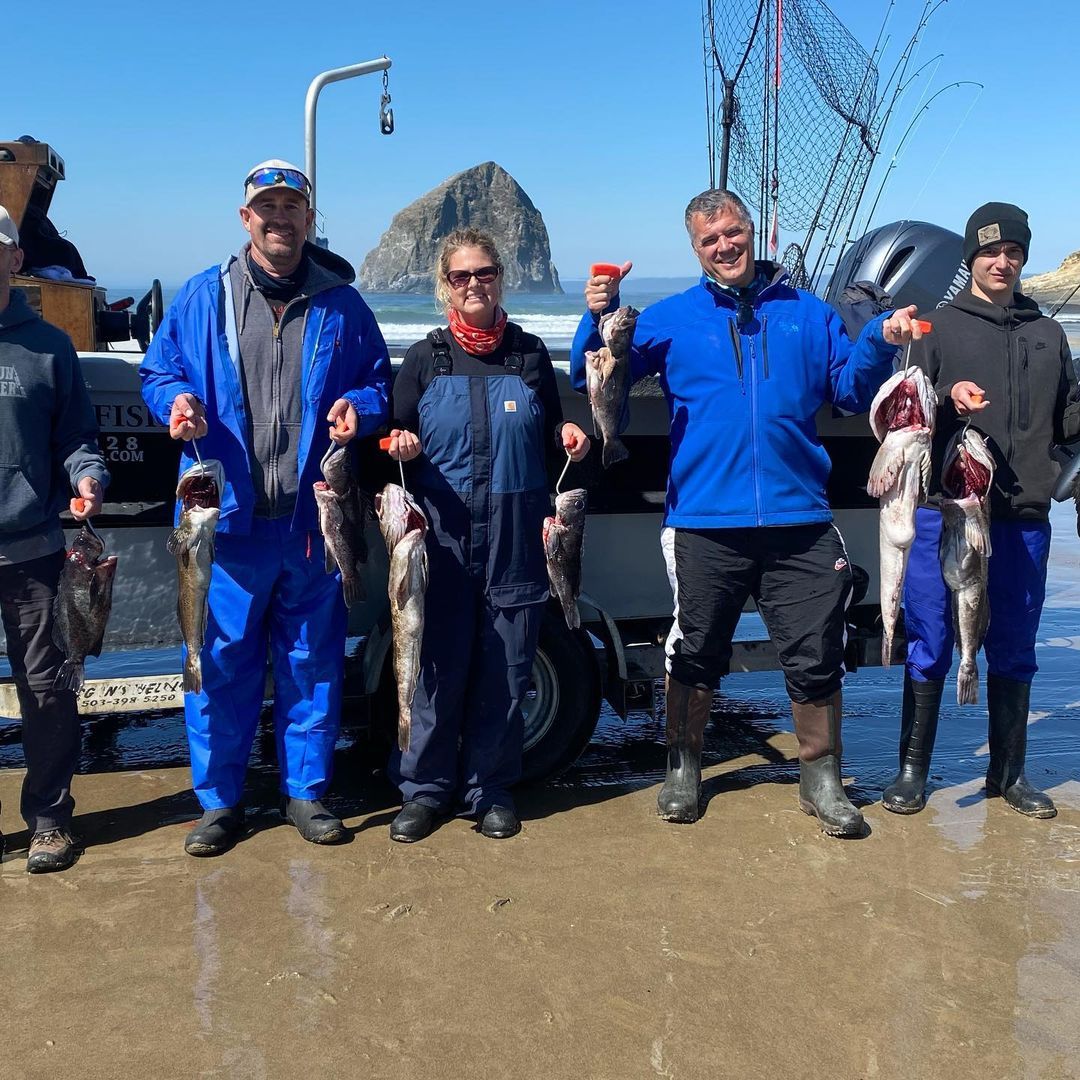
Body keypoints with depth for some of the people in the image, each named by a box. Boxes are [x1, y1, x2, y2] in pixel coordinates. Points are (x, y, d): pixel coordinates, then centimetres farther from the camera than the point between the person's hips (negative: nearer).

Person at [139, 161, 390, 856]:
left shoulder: (341, 304, 8)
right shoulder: (205, 297, 6)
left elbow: (380, 381, 14)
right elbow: (158, 371, 11)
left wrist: (359, 406, -8)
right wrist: (176, 401, -11)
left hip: (314, 519, 1)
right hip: (228, 517, -1)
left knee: (313, 661, 9)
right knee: (221, 662, 3)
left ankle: (306, 791, 24)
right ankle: (219, 800, 19)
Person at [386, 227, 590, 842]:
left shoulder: (530, 354, 9)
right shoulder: (425, 359, 7)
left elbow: (551, 439, 16)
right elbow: (398, 441, 10)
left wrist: (568, 436, -5)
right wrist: (401, 447, -12)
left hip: (516, 537, 1)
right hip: (443, 536, -1)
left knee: (506, 666, 4)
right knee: (439, 663, 0)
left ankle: (491, 789, 18)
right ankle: (426, 788, 15)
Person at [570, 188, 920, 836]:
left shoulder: (808, 314, 12)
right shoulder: (670, 319, 7)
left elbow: (852, 392, 14)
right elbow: (594, 379, 7)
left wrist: (881, 343, -4)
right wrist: (599, 315, -10)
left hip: (799, 522, 1)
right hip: (705, 523, -1)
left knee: (816, 658, 4)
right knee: (696, 655, 10)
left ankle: (822, 780, 21)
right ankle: (684, 770, 29)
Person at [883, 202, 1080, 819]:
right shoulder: (940, 327, 5)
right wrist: (947, 397, -20)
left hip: (1024, 519, 3)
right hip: (945, 513, -3)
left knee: (1015, 652, 10)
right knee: (931, 647, 2)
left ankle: (1009, 773, 23)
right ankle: (913, 770, 13)